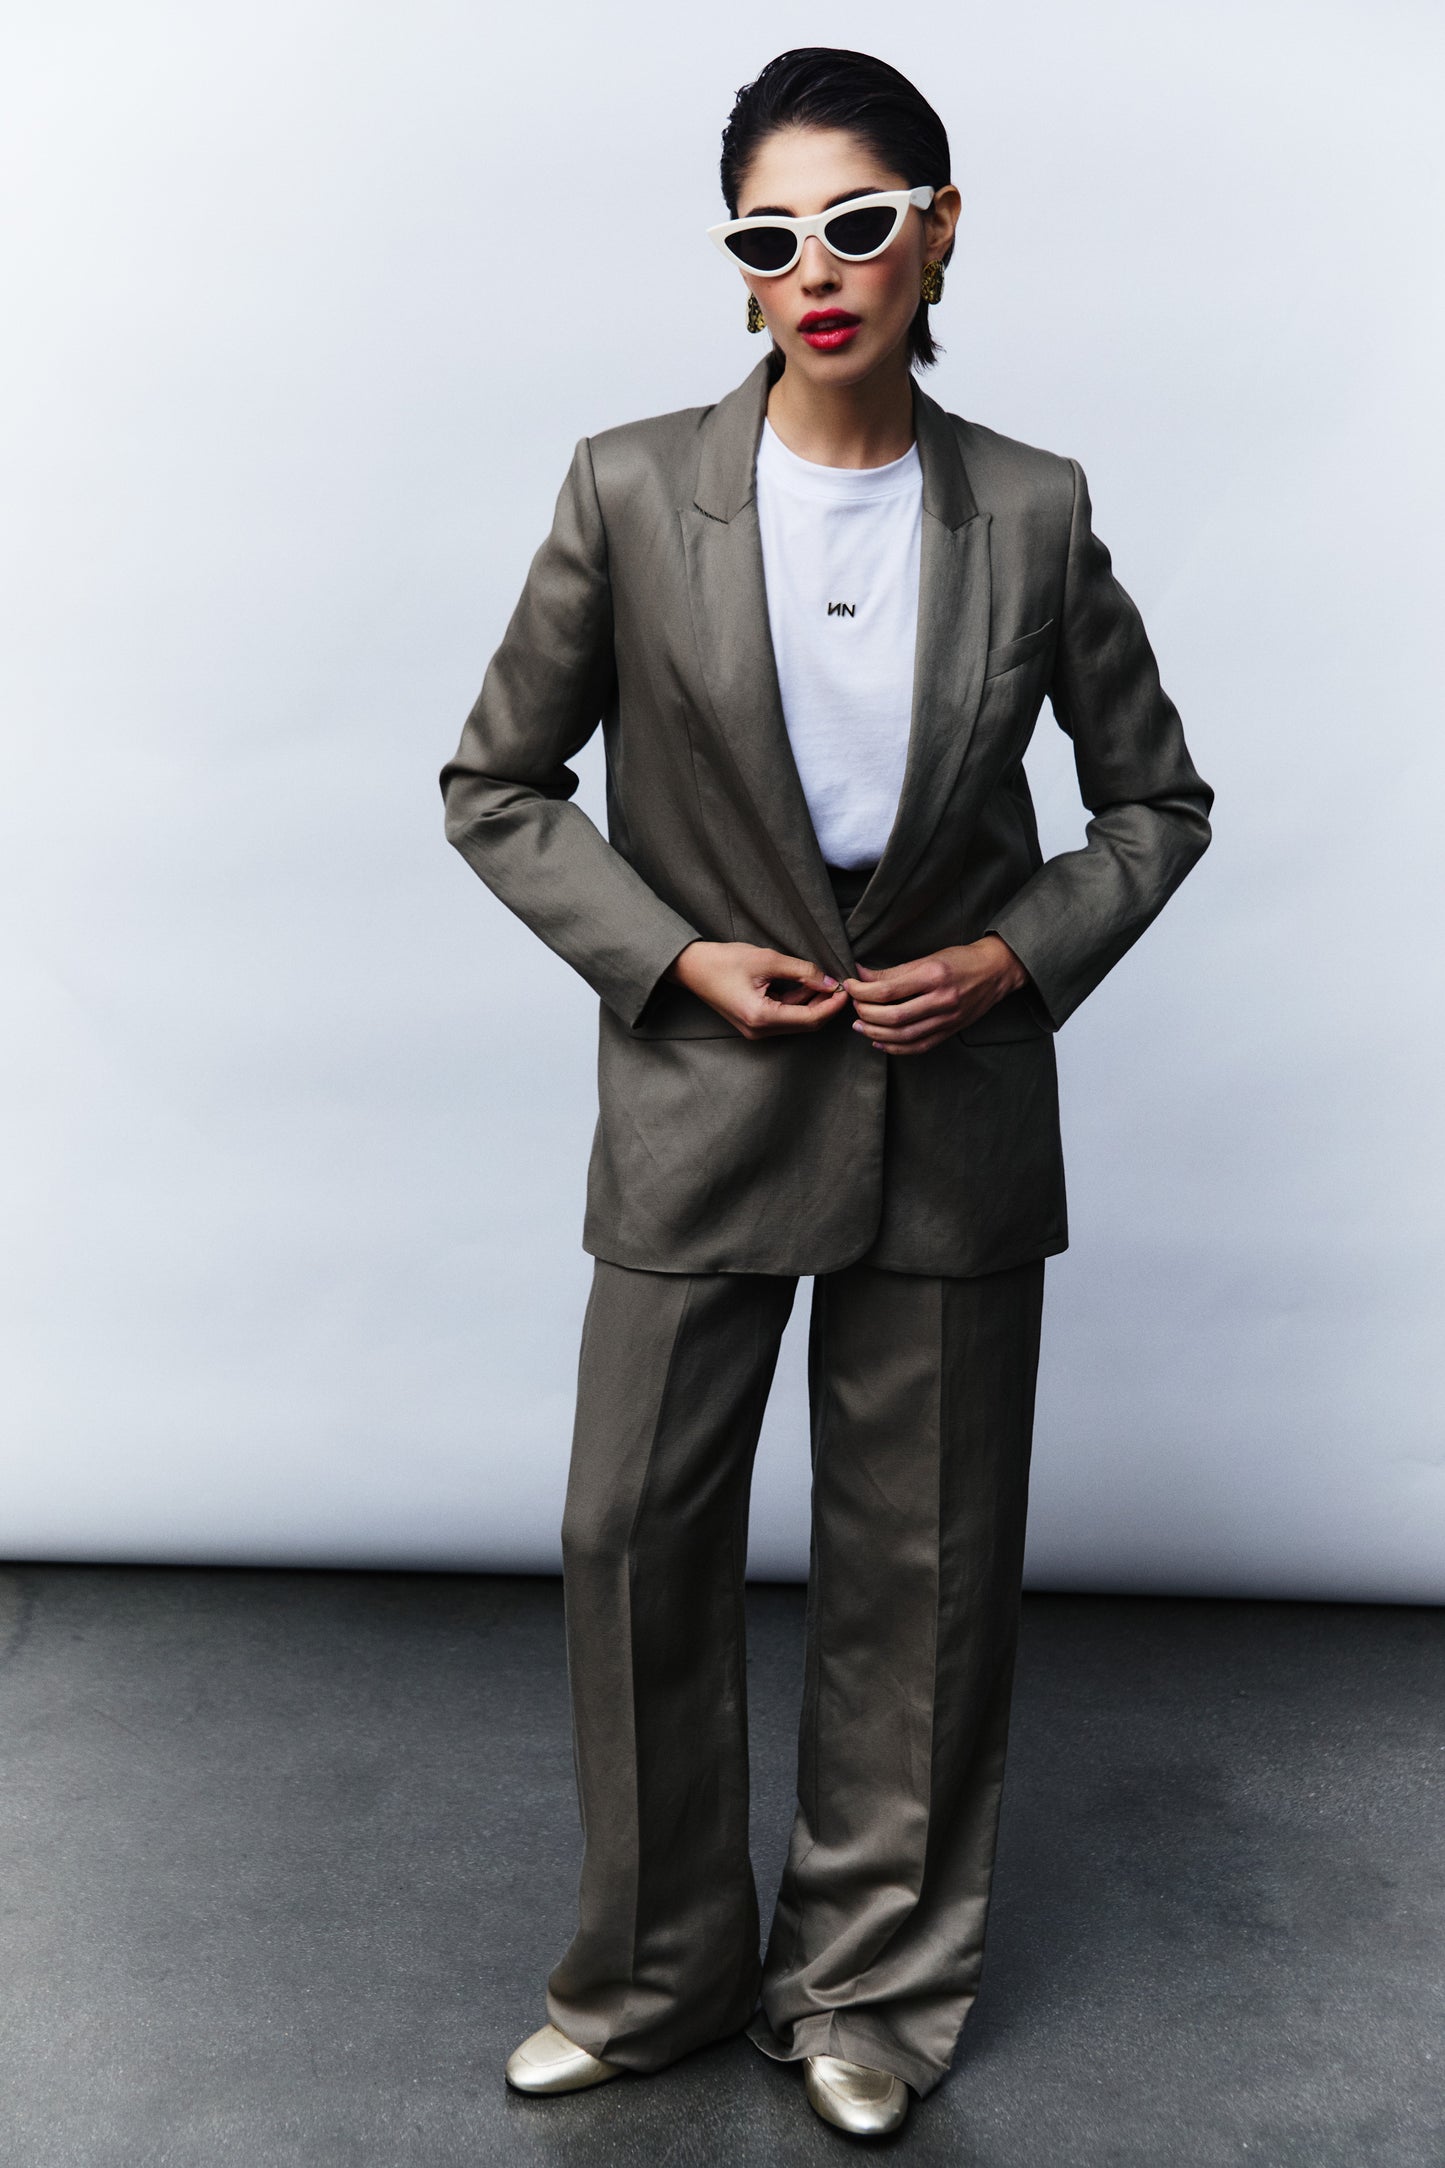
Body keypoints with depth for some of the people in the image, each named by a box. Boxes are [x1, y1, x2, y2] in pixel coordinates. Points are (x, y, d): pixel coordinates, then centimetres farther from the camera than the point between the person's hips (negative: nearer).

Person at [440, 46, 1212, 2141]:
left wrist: (1029, 955, -7)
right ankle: (658, 1972, 31)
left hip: (955, 1111, 1)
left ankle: (873, 1988, 32)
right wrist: (669, 957, -10)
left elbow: (1157, 796, 9)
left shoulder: (1033, 513, -1)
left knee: (921, 1567, 10)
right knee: (636, 1539, 6)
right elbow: (495, 784, 2)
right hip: (702, 1101, 0)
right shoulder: (633, 491, -4)